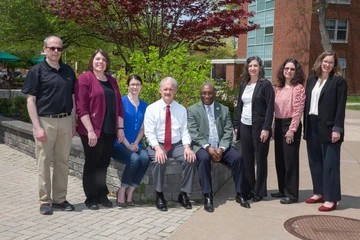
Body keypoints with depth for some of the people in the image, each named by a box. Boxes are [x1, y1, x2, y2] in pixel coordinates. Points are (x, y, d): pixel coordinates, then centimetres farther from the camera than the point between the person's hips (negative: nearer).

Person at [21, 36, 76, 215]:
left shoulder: (68, 71, 10)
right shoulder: (37, 71, -3)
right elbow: (30, 100, -6)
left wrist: (73, 122, 9)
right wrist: (37, 127, -13)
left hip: (65, 121, 4)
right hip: (45, 121, -4)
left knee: (62, 162, 10)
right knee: (44, 163, 3)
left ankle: (60, 198, 20)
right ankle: (45, 201, 13)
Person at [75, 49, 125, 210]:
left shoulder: (112, 81, 15)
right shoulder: (85, 78, -5)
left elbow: (119, 106, 16)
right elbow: (81, 107, -12)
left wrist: (120, 128, 8)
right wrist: (90, 130, -17)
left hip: (110, 131, 5)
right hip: (92, 131, -5)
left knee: (103, 164, 12)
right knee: (92, 164, 5)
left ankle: (102, 195, 23)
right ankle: (91, 198, 16)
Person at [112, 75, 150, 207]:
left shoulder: (144, 106, 11)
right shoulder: (121, 101, -3)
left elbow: (142, 128, 10)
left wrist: (136, 143, -6)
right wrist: (128, 145, -13)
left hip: (136, 145, 4)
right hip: (120, 145, -4)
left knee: (145, 158, -28)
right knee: (134, 159, -32)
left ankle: (130, 192, -15)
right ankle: (122, 191, -11)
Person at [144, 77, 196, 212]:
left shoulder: (181, 109, 8)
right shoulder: (152, 108, -1)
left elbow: (184, 131, 3)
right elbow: (149, 133, -8)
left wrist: (187, 147, -17)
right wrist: (157, 148, -25)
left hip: (177, 145, 3)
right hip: (157, 145, -2)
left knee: (190, 159, -25)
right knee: (158, 161, -34)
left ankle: (183, 194, -8)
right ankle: (159, 195, -13)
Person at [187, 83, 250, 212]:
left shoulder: (224, 109, 11)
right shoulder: (192, 110, 4)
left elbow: (228, 132, 4)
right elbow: (193, 133, -6)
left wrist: (221, 149, -13)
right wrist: (208, 147, -19)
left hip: (221, 146, 3)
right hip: (202, 146, -2)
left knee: (238, 157, -22)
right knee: (204, 158, -34)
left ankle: (239, 193, -9)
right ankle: (207, 197, -26)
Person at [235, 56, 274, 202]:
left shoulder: (265, 85, -5)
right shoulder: (243, 85, 12)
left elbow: (270, 108, -10)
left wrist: (266, 128, -17)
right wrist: (237, 125, 9)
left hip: (259, 127, -5)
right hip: (244, 126, 5)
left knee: (260, 159, 4)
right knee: (247, 160, 8)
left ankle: (259, 192, 13)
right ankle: (248, 189, 19)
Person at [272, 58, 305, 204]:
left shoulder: (298, 88, -9)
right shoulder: (278, 88, 12)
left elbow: (298, 111, -14)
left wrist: (292, 129, -19)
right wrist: (273, 127, 11)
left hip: (291, 125, -7)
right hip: (279, 125, 7)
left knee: (290, 160, -2)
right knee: (279, 159, 12)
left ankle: (292, 194, 6)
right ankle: (283, 190, 25)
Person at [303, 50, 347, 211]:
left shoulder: (339, 81, -5)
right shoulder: (311, 80, 12)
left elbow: (340, 107, -10)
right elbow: (307, 103, 11)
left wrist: (337, 129, -16)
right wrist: (305, 125, 7)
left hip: (328, 127, -6)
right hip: (312, 126, 6)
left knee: (330, 163, -1)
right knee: (315, 161, 12)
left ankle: (331, 199, 5)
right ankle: (319, 193, 24)